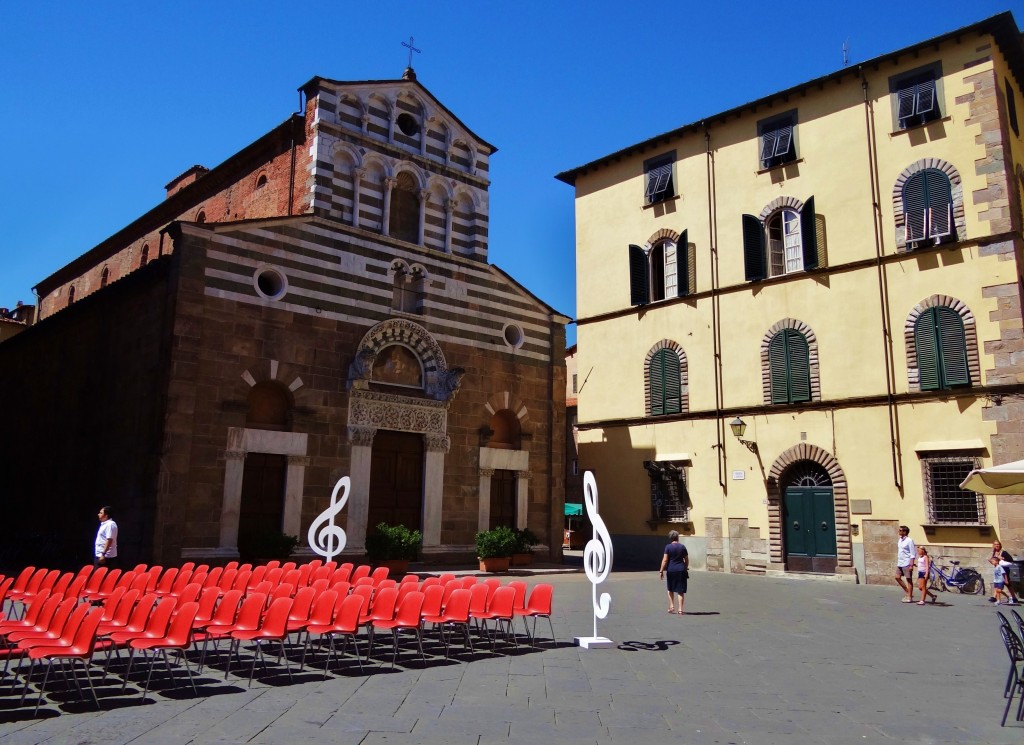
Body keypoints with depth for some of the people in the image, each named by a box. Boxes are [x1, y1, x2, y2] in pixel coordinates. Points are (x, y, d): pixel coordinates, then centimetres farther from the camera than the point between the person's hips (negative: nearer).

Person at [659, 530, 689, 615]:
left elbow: (665, 560, -9)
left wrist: (661, 571, -4)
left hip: (671, 570, -1)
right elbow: (686, 560, 7)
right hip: (681, 570, 1)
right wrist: (686, 568, 22)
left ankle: (672, 606, 18)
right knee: (681, 591, 4)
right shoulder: (682, 547, 2)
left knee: (670, 589, 18)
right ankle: (680, 609, 3)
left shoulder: (668, 547, -6)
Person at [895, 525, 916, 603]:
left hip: (907, 564, -8)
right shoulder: (900, 540, 12)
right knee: (897, 577, 6)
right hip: (900, 563, 8)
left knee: (909, 580, 0)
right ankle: (908, 592, 19)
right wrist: (898, 562, 20)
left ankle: (910, 597, 6)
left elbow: (913, 554, -14)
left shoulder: (909, 540, -12)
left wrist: (911, 565, -18)